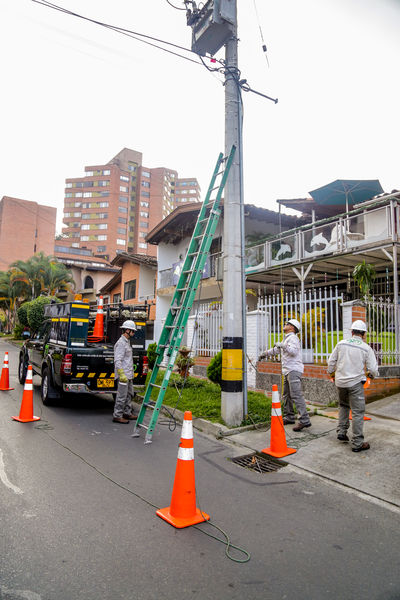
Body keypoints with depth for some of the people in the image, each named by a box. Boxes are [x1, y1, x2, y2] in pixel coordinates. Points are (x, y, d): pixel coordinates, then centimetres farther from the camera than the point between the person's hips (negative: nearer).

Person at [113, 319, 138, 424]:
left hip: (128, 375, 10)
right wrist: (122, 374, -25)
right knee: (121, 396, -4)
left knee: (129, 394, 16)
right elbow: (117, 360, -22)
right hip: (123, 375, -10)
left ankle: (127, 413, 27)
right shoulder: (121, 343, -15)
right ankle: (117, 416, 4)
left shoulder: (127, 342, 16)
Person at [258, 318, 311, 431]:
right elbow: (277, 349, 35)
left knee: (296, 395, -16)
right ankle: (289, 418, 22)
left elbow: (294, 351, -25)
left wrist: (282, 345, -21)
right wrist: (265, 354, 39)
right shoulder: (286, 339, 23)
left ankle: (304, 420, -17)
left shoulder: (292, 338, -8)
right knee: (286, 395, 13)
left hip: (294, 370, -10)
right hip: (288, 371, 10)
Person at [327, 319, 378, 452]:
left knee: (343, 405, 25)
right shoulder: (366, 348, -5)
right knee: (358, 412, 3)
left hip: (340, 381, 4)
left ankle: (341, 432, 24)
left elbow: (331, 361, 7)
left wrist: (331, 373, 24)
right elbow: (373, 369, -3)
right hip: (355, 382, -3)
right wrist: (372, 375, 19)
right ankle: (357, 443, 6)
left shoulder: (341, 344, 2)